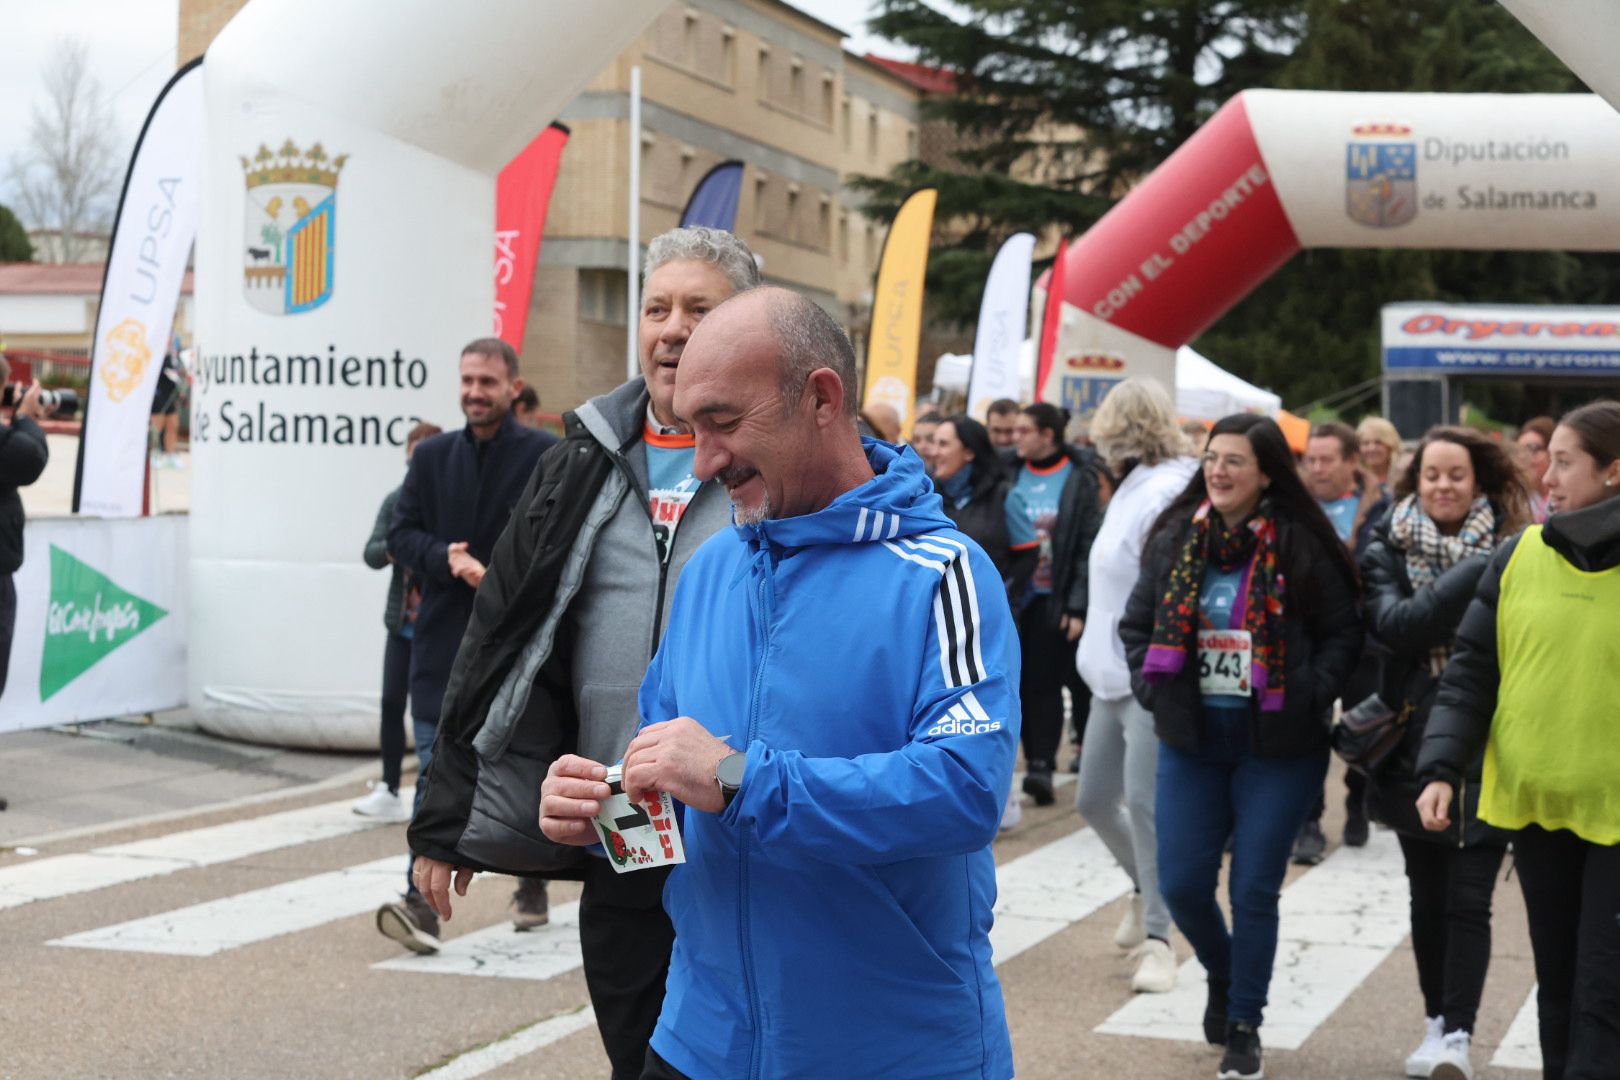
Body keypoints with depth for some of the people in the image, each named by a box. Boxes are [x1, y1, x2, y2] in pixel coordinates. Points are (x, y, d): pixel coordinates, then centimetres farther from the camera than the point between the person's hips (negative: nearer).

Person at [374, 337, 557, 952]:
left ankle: (532, 882, 31)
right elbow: (400, 534, 8)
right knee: (437, 773, -7)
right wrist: (447, 560, -12)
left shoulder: (547, 457, -2)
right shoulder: (433, 456, 10)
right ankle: (423, 903, -13)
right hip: (441, 641, 2)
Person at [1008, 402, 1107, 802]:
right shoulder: (1011, 472, 8)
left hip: (1055, 599, -4)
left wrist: (1078, 607, -12)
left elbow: (1088, 547, -7)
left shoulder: (1080, 479, -4)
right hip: (1015, 596, 4)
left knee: (1046, 682, -6)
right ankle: (1037, 762, 15)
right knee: (1026, 682, 5)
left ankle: (1042, 766, -4)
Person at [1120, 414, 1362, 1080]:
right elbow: (1136, 623, 14)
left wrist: (1310, 693, -13)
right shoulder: (1174, 541, 3)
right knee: (1182, 885, 4)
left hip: (1278, 746, -3)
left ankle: (1244, 1025, 17)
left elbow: (1343, 633, -1)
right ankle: (1223, 974, 35)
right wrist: (1149, 686, 1)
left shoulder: (1303, 548, -7)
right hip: (1191, 738, 3)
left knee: (1255, 888, 1)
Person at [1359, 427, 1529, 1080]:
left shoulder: (1510, 552, 0)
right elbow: (1395, 625, -17)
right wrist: (1477, 573, -24)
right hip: (1415, 749, 2)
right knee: (1428, 897, 12)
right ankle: (1438, 1019, 26)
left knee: (1468, 899, -6)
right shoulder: (1388, 551, 1)